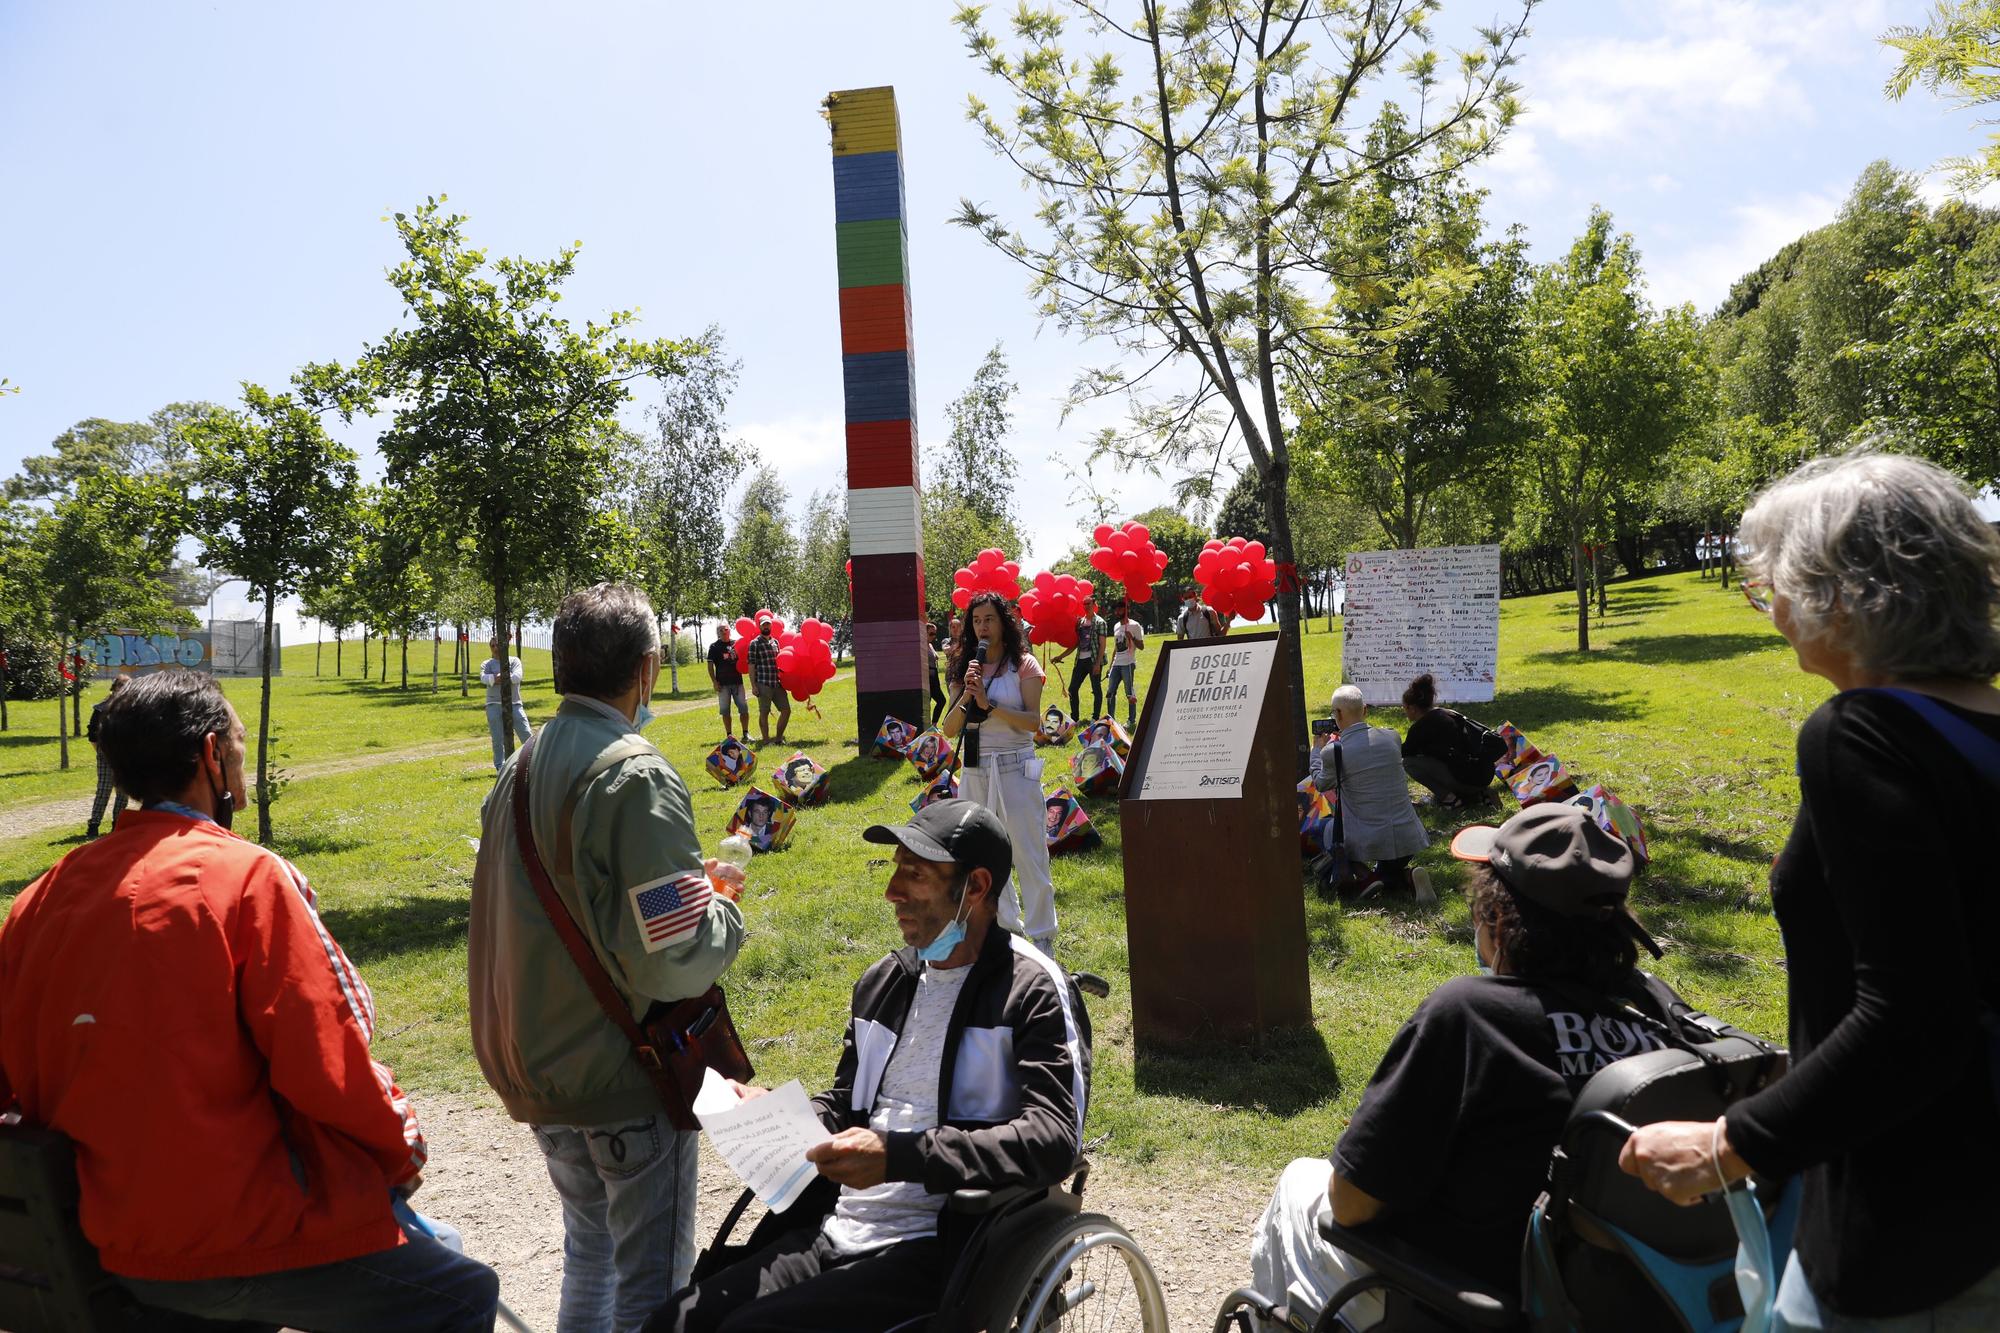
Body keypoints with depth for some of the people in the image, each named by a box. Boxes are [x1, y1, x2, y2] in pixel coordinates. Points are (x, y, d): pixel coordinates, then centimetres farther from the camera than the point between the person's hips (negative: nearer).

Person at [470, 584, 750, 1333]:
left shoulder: (519, 770, 5)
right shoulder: (636, 777, -22)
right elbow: (676, 959, -27)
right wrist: (723, 904, -7)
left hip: (536, 1067, 8)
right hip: (627, 1074, -8)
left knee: (590, 1251, 26)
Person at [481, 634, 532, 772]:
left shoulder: (514, 661, 11)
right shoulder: (487, 664, 12)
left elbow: (517, 677, -9)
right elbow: (484, 678, -10)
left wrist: (496, 679, -10)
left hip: (515, 704, 0)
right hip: (494, 705, 0)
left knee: (526, 735, -4)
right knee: (498, 739, 2)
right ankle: (500, 767, 10)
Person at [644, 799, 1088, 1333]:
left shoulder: (1032, 990, -7)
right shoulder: (883, 982, 14)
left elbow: (1054, 1139, -19)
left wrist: (899, 1155, -26)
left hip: (937, 1248, -6)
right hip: (838, 1231, 7)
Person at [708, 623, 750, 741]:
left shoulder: (736, 644, 9)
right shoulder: (714, 647, 2)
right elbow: (710, 665, 0)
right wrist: (714, 682, -8)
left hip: (737, 681, 2)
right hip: (723, 683, -2)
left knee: (744, 709, -1)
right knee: (725, 710, 2)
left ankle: (746, 733, 7)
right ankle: (729, 735, 10)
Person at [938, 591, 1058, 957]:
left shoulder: (1023, 665, -2)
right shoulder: (966, 669, 8)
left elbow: (1032, 721, -13)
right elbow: (949, 729, 2)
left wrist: (988, 705, -21)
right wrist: (966, 697, -14)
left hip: (1014, 766, -5)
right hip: (974, 770, 5)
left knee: (1029, 854, -1)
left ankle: (1042, 936, 10)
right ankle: (1008, 930, 26)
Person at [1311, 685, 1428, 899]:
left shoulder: (1332, 752, -12)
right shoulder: (1392, 737, 0)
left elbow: (1321, 784, 10)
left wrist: (1318, 747, 24)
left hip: (1368, 841, -5)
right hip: (1408, 838, 5)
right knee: (1389, 872, 35)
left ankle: (1364, 877, 2)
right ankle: (1407, 877, 0)